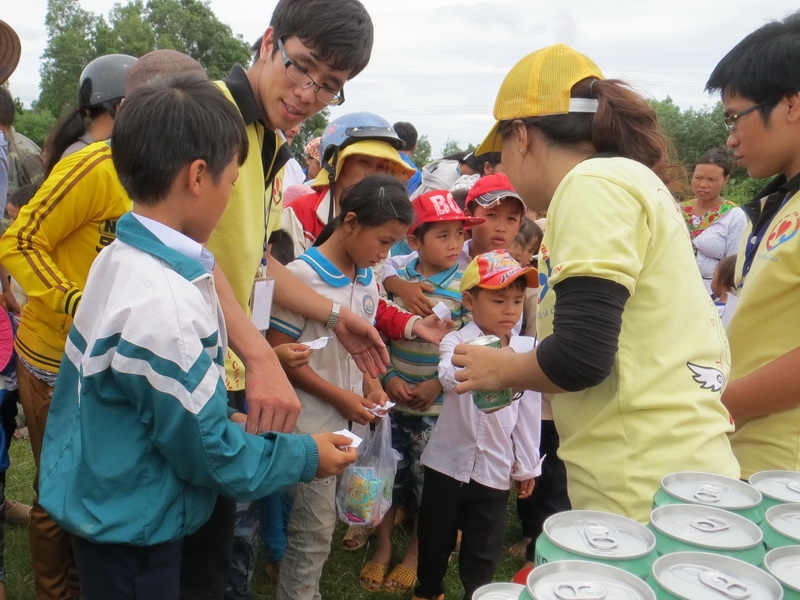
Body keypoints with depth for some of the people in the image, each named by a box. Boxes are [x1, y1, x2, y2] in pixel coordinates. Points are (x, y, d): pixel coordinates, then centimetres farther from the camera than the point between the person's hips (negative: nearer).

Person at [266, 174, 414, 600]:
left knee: (317, 524, 18)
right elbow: (277, 353, -15)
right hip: (311, 424, -7)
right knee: (315, 528, 3)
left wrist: (372, 386, 0)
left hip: (347, 422, 7)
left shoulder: (368, 280, 5)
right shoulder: (301, 275, -18)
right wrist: (338, 396, -14)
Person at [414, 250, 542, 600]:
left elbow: (528, 413, 6)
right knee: (435, 537, 17)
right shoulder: (456, 341, -11)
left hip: (495, 469, 1)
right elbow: (449, 377, -34)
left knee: (483, 549, 13)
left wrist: (526, 466, 10)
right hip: (448, 461, -1)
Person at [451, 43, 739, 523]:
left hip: (647, 486, -9)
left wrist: (500, 369, -2)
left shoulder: (594, 183, -12)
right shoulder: (626, 178, 16)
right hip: (667, 468, 9)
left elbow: (580, 356, -21)